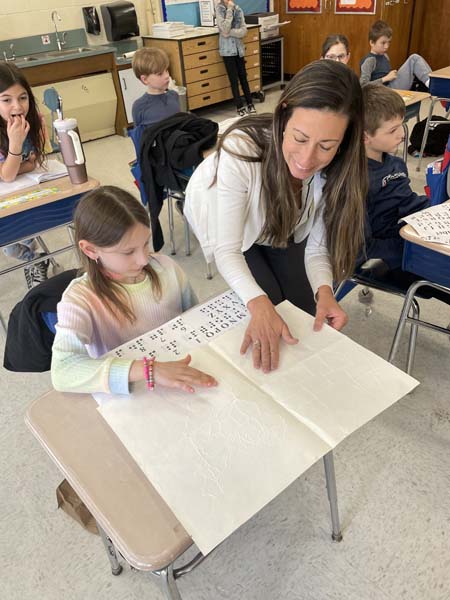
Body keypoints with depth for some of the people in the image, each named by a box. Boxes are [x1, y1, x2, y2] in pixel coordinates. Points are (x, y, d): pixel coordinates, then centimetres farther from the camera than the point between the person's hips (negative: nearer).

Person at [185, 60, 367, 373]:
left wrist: (324, 290, -41)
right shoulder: (240, 151, -42)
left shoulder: (335, 168, -30)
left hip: (284, 225, 3)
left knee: (305, 304, 0)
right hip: (229, 224, -3)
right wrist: (259, 304, -53)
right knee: (269, 302, -14)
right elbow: (227, 249, -37)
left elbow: (317, 243, -22)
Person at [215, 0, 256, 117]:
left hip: (239, 48, 3)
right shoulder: (219, 10, -6)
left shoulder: (238, 9, 3)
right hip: (227, 50, -3)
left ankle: (250, 104, 19)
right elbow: (225, 29, -20)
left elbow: (244, 31, -6)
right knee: (234, 79, 0)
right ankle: (240, 107, 7)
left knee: (243, 77, 10)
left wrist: (230, 32, -18)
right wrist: (229, 10, -18)